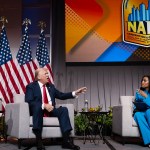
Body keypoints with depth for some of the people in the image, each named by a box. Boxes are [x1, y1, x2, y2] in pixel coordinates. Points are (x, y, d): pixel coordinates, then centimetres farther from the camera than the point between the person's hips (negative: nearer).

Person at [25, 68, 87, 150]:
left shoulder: (51, 86, 19)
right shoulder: (31, 86, 1)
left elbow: (61, 95, 14)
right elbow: (29, 102, -13)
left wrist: (75, 93, 1)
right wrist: (43, 105, -24)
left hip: (50, 110, 5)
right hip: (37, 110, -5)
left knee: (63, 109, -21)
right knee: (38, 106, -37)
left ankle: (66, 140, -26)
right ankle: (38, 139, -37)